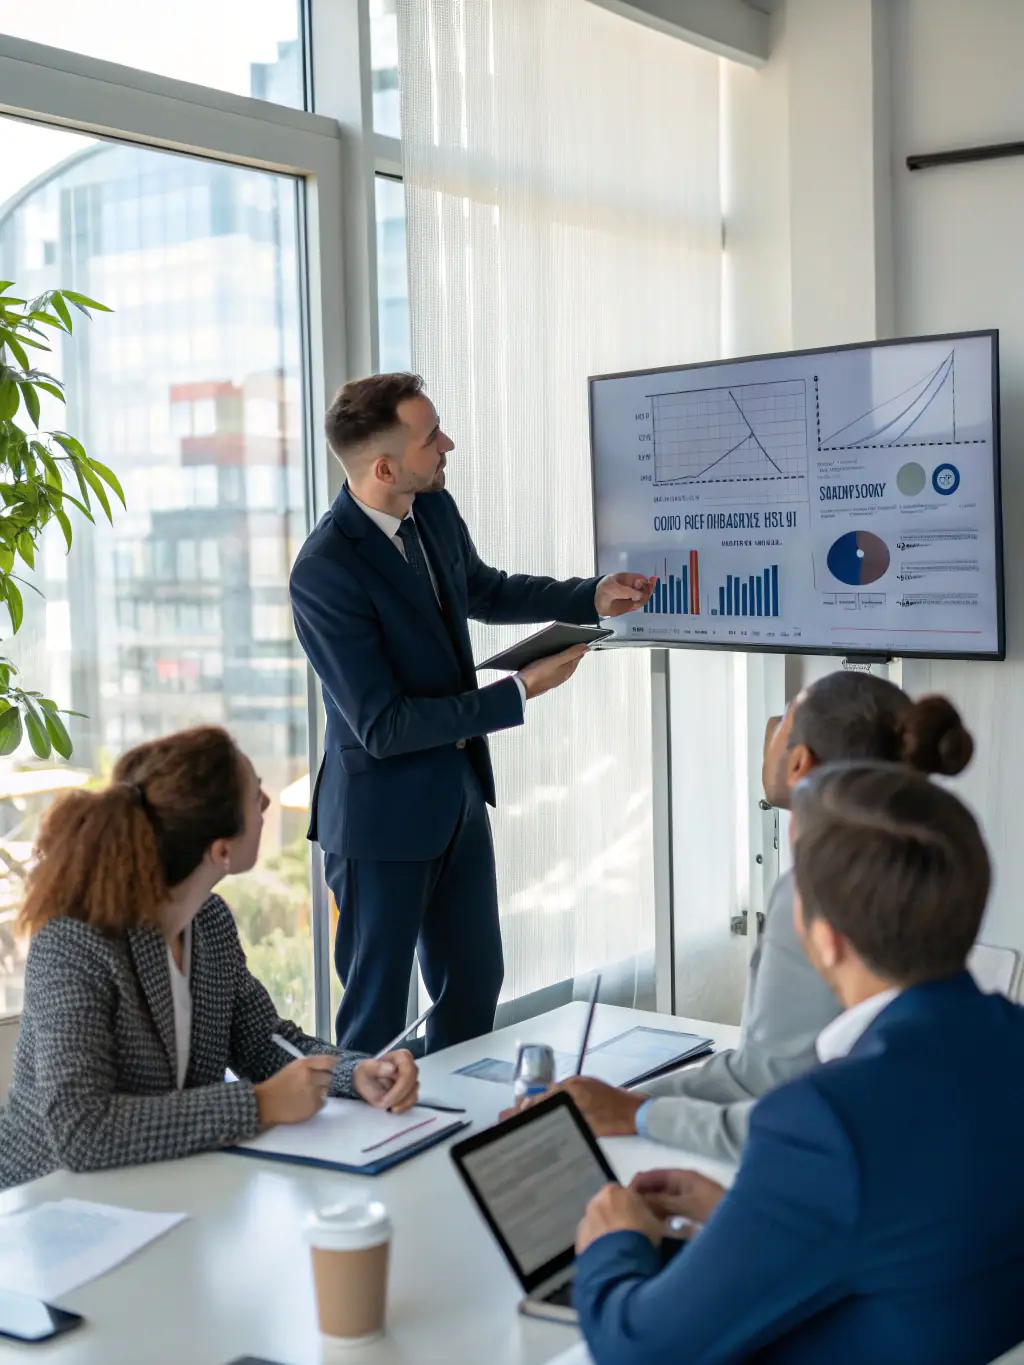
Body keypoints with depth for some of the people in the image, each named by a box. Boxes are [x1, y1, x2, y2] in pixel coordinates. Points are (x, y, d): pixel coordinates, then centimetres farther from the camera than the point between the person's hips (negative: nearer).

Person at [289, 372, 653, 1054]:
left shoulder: (435, 509, -3)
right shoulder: (324, 571, -27)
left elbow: (482, 589, 20)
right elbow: (382, 727, -26)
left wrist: (592, 597, 8)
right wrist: (520, 692, -26)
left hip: (460, 791, 8)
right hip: (384, 816, -8)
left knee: (475, 981, 20)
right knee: (377, 1007, 8)